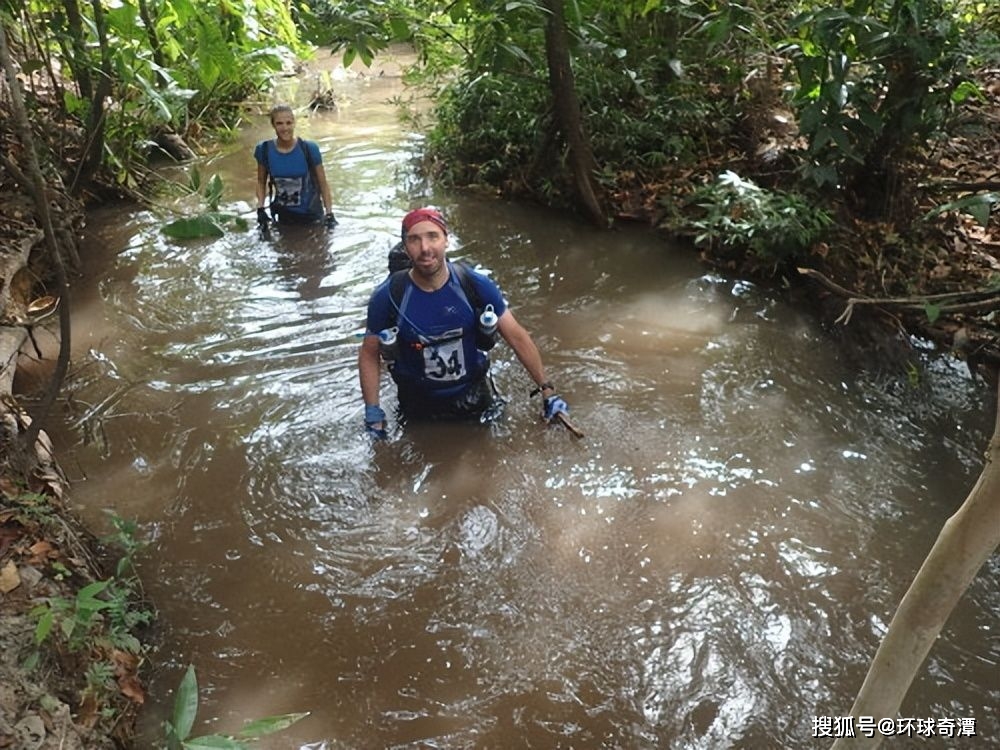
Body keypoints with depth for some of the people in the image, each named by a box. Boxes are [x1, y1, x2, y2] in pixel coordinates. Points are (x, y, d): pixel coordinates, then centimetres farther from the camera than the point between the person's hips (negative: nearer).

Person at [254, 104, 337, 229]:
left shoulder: (309, 149, -16)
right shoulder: (264, 149, -10)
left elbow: (323, 184, -8)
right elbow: (261, 181, 5)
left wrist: (329, 213, -12)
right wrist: (260, 208, -8)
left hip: (311, 216, -2)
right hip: (283, 216, 2)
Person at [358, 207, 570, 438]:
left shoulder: (475, 285, -19)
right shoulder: (388, 296, -21)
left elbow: (517, 336, -11)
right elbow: (369, 355, -7)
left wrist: (547, 391, -9)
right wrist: (373, 414, -9)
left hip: (474, 396, 1)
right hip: (418, 406, 0)